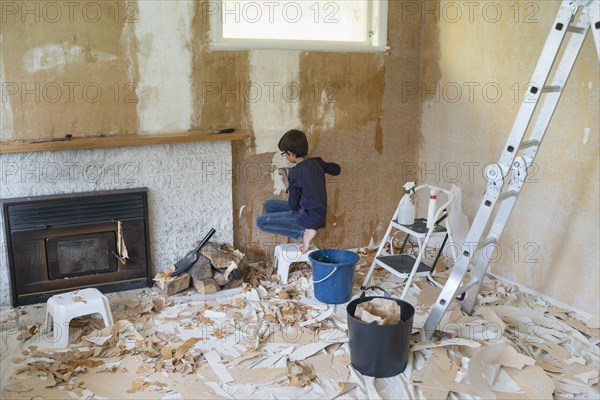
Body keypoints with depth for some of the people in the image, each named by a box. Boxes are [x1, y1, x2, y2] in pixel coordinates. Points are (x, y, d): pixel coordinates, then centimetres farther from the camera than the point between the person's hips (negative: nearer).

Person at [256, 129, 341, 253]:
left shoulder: (295, 174, -20)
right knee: (269, 205, 16)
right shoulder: (316, 162, 1)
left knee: (261, 222, -7)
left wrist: (287, 186, 2)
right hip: (319, 213, 9)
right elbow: (336, 169, 21)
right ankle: (306, 230, 4)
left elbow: (293, 206, -13)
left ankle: (303, 232, -12)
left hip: (309, 217, -8)